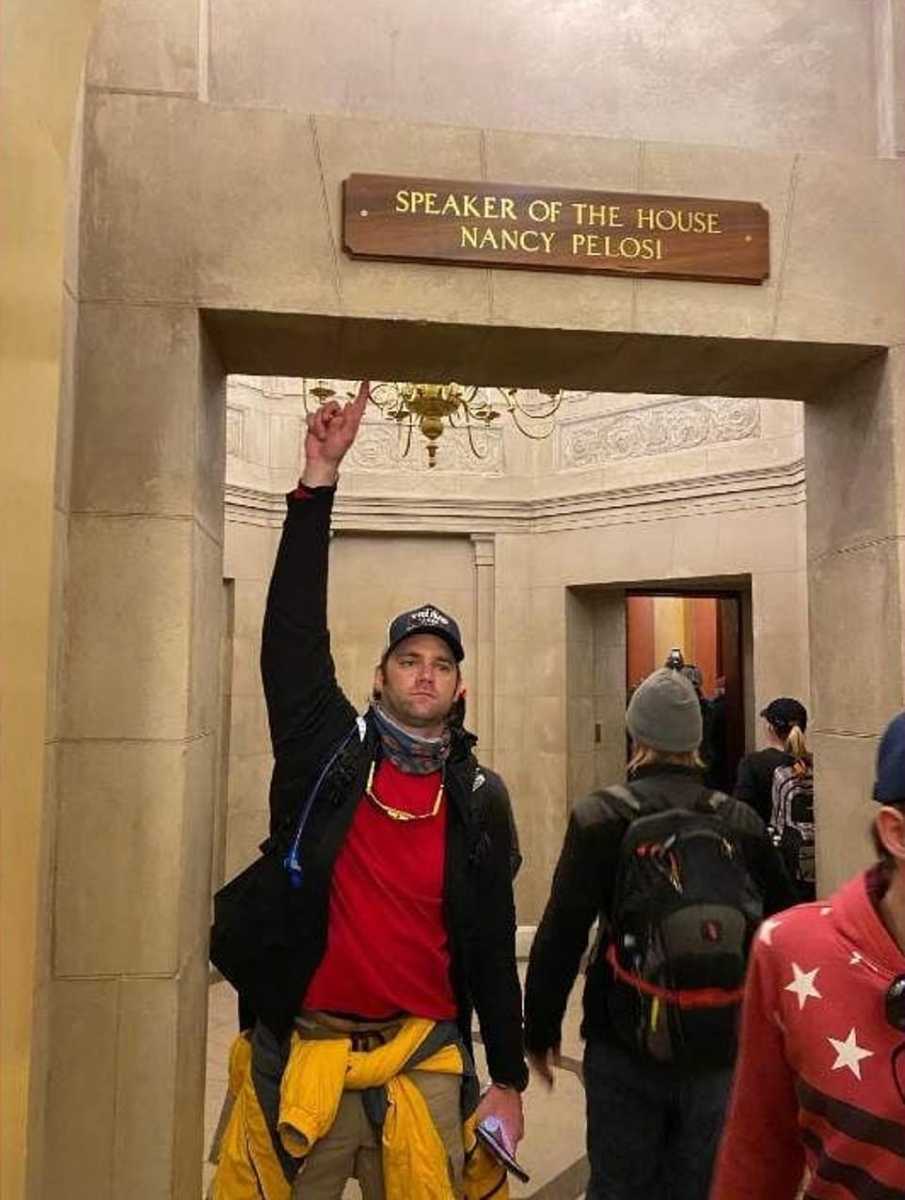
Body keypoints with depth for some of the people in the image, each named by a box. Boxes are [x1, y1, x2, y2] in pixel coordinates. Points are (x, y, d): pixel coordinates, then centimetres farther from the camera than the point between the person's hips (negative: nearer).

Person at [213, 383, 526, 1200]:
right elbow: (294, 631, -15)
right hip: (306, 1048, 0)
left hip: (426, 1059, 1)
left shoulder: (480, 799, 0)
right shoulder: (328, 752, -4)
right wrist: (320, 480, -21)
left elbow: (493, 944, 5)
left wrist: (509, 1078, 7)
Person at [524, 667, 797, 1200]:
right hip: (722, 1050, 3)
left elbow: (560, 936, -13)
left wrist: (540, 1031, -1)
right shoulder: (742, 822, -2)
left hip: (626, 1049, -2)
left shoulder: (601, 819, -12)